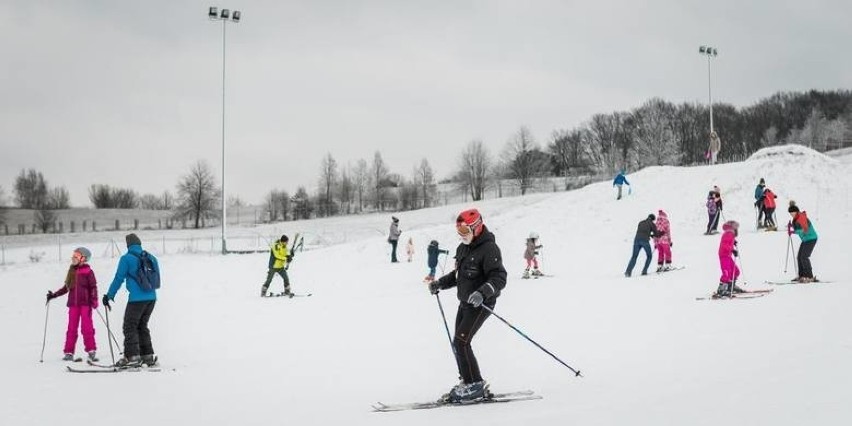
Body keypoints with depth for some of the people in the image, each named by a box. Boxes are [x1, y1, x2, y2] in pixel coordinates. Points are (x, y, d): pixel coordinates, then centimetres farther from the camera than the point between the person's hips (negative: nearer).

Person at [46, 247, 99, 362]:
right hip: (73, 304, 5)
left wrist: (94, 300, -14)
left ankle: (91, 351, -1)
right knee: (71, 328, 4)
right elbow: (67, 287, 20)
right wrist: (54, 295, 17)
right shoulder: (72, 271, 13)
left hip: (85, 303, -5)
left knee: (87, 327, -7)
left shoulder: (88, 272, -3)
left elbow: (93, 287, -5)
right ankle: (69, 352, 7)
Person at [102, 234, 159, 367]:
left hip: (137, 299, -6)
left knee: (130, 327, 0)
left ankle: (132, 356, -8)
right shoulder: (151, 258, 12)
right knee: (142, 326, 18)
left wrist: (109, 296, 4)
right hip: (152, 298, 7)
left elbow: (118, 279, -4)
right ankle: (148, 356, 17)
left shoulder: (126, 259, -5)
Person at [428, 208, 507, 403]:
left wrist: (483, 293, -38)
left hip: (480, 304, -9)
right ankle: (468, 382, 19)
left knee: (461, 342, -14)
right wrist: (440, 283, 11)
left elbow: (499, 278, -24)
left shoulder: (489, 248, -17)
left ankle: (475, 385, -7)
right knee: (458, 343, 9)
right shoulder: (463, 248, 11)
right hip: (465, 302, 9)